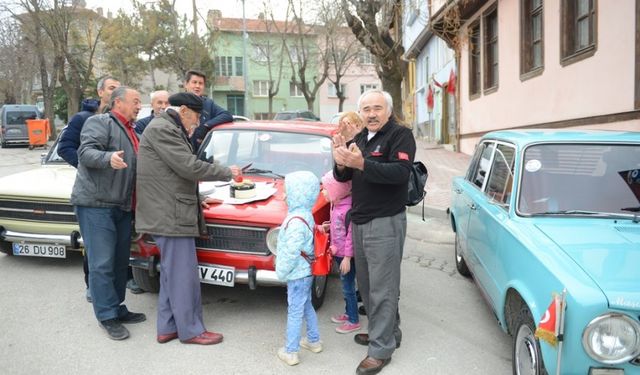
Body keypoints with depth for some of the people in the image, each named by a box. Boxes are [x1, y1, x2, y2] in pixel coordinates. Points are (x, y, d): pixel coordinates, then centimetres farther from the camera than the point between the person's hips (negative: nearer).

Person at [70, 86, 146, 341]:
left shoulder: (132, 133, 22)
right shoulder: (100, 122, -4)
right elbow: (86, 152, -18)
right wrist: (108, 158, -36)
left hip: (122, 206, 9)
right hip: (95, 204, -9)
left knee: (120, 262, 13)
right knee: (102, 264, -6)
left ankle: (117, 309, 23)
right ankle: (108, 317, 2)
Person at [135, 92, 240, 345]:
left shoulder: (167, 129, 19)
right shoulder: (162, 129, -14)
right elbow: (189, 167, -20)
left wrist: (196, 199, 19)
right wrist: (228, 172, -9)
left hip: (167, 214, 11)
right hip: (171, 216, -11)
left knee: (172, 273, 15)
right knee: (184, 275, -2)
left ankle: (167, 328, 24)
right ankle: (191, 330, 9)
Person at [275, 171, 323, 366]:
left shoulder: (296, 221, -26)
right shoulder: (305, 215, 5)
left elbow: (292, 252, -26)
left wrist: (281, 272, -13)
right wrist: (281, 265, 17)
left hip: (297, 275, -9)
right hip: (305, 272, 9)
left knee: (295, 312, 1)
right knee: (306, 307, 22)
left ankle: (290, 352, 13)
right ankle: (314, 341, 36)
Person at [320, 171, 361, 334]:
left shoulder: (348, 209, -24)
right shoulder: (336, 205, 3)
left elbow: (352, 235, -23)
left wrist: (347, 258, -22)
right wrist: (327, 227, 2)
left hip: (347, 256, -9)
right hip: (339, 253, 9)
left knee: (348, 287, 3)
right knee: (346, 285, 21)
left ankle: (354, 321, 16)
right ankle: (348, 313, 37)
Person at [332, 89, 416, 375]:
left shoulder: (400, 135, -9)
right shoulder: (359, 138, 12)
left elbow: (400, 172, -24)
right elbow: (343, 177, 9)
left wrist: (361, 163, -34)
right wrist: (341, 163, -14)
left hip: (386, 222, -7)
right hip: (360, 222, 8)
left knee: (382, 287, -3)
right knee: (366, 284, 15)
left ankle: (381, 348, 7)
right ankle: (388, 331, 31)